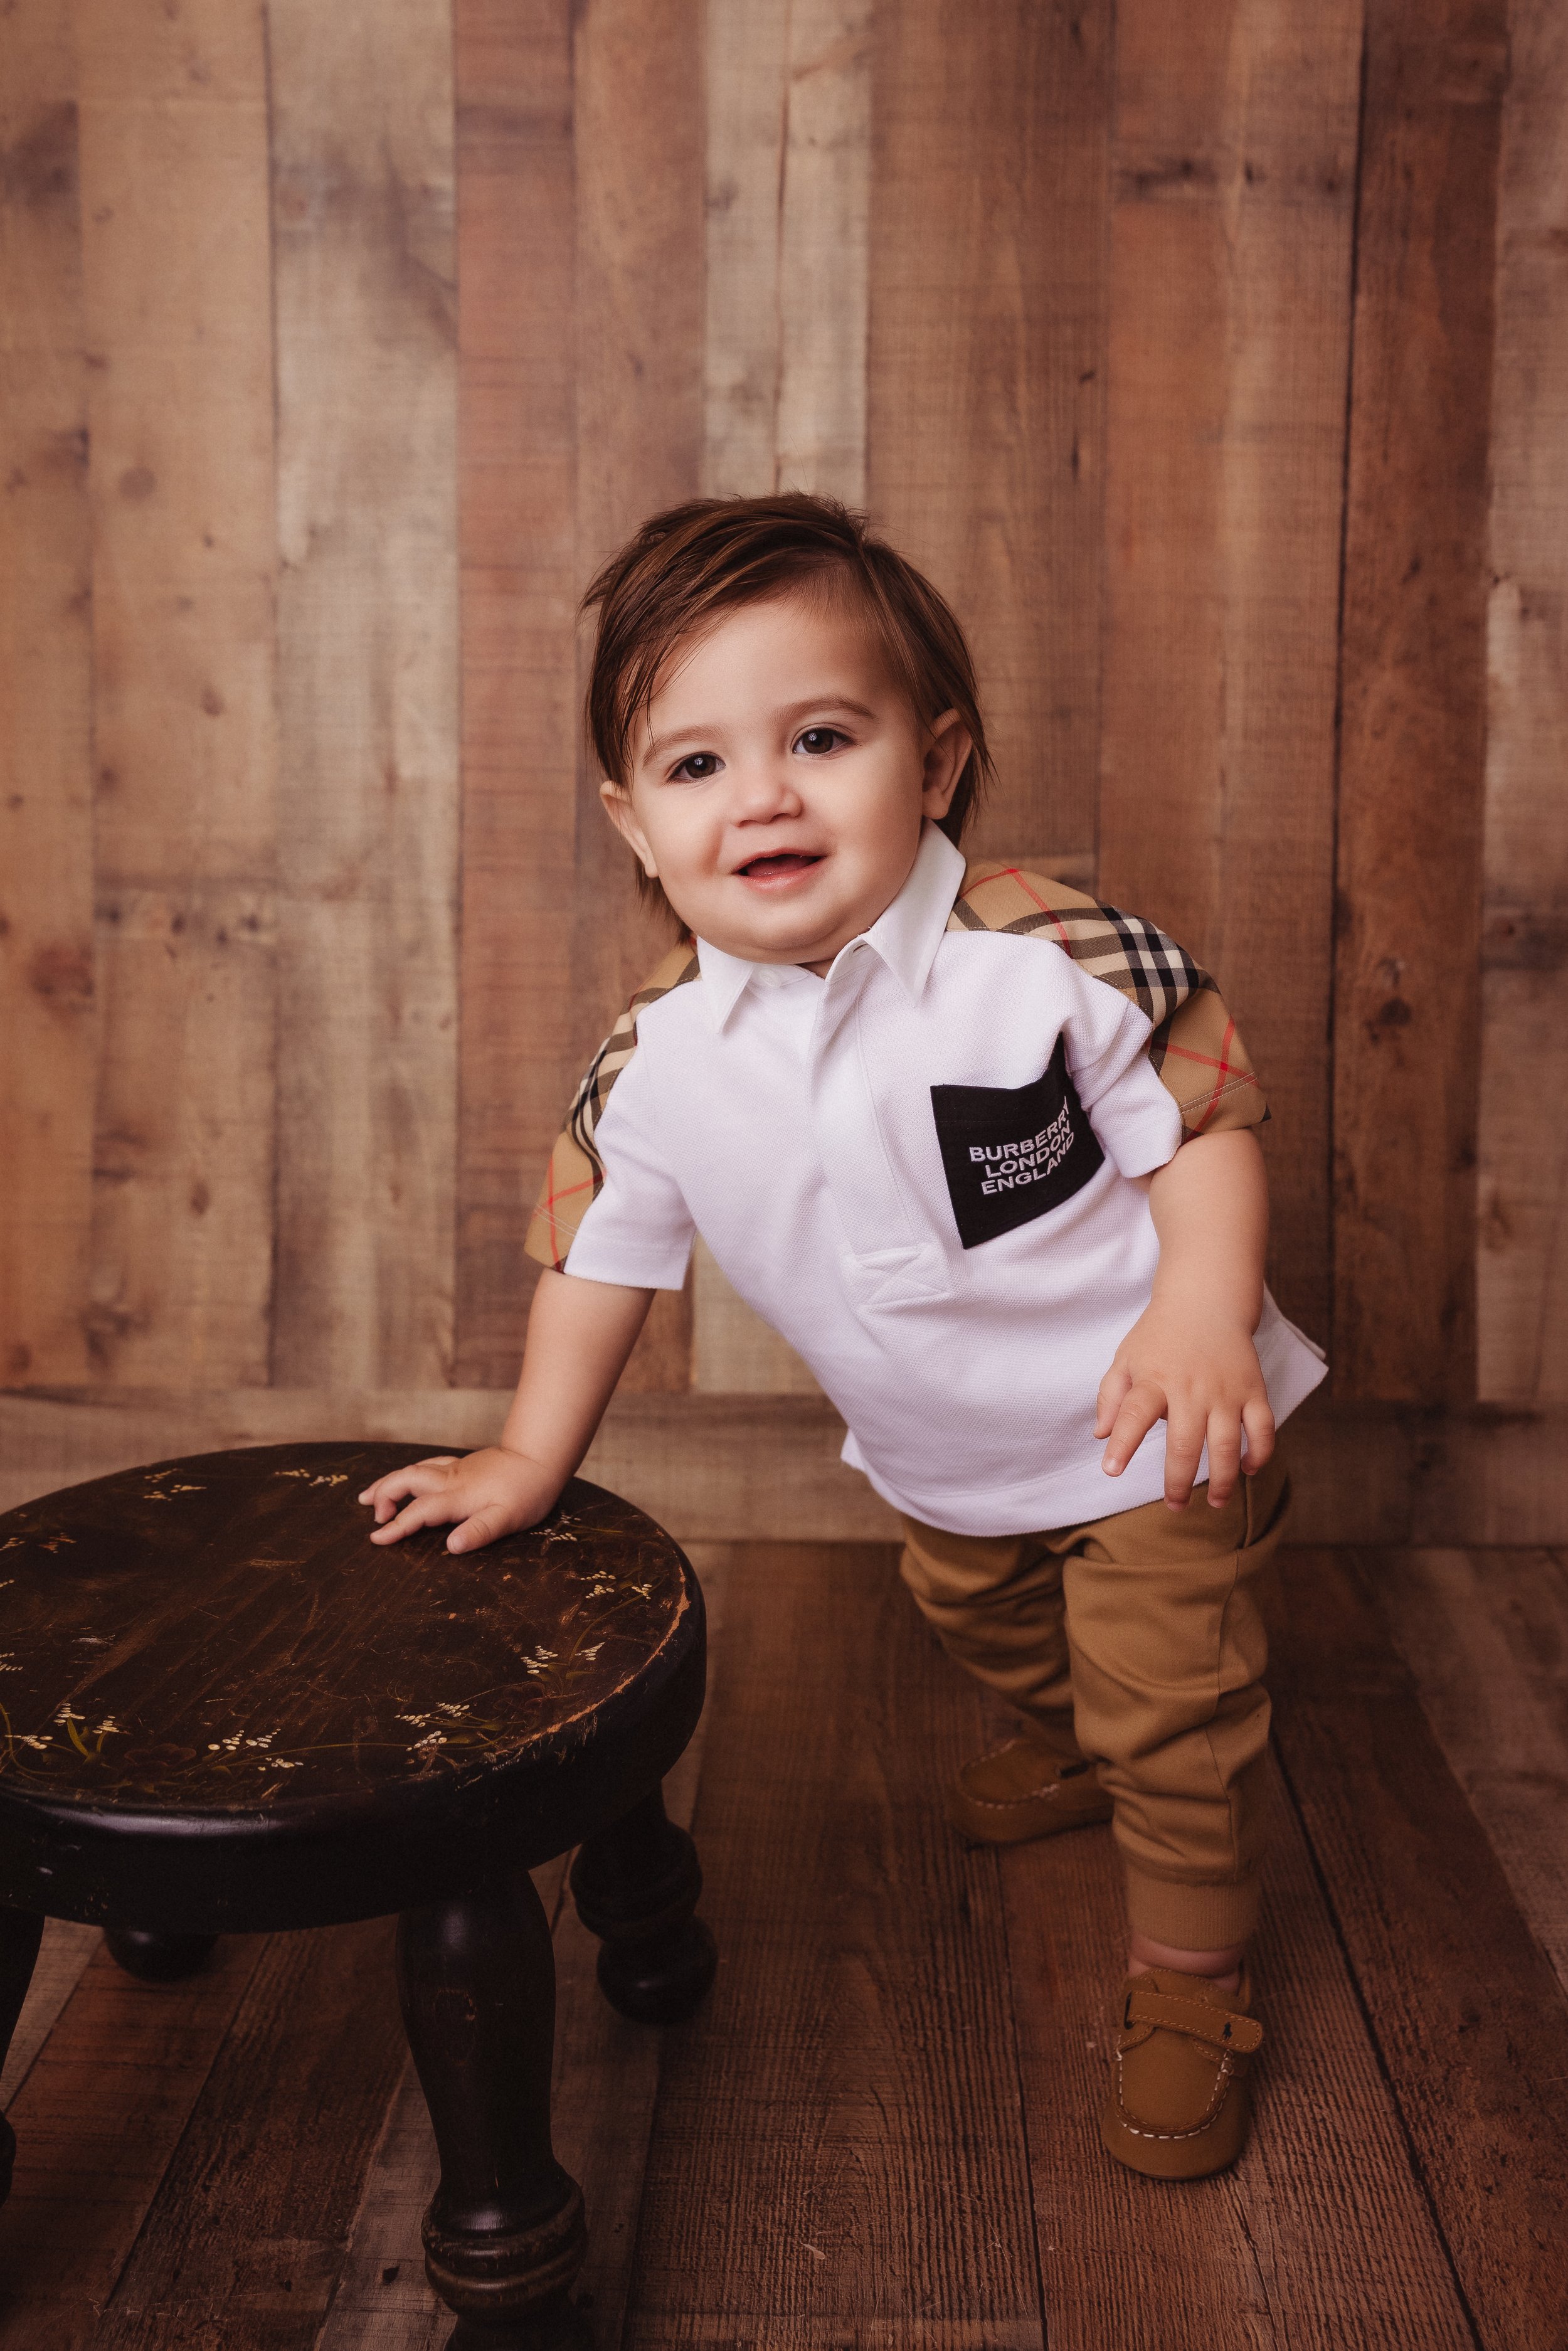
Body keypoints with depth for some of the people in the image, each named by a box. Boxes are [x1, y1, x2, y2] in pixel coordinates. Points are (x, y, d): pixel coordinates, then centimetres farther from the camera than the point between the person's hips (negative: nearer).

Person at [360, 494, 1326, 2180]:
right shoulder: (657, 1060, -16)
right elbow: (602, 1247, -2)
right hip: (940, 1461, 5)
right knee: (979, 1622, 30)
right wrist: (531, 1458, 3)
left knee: (1170, 1711, 2)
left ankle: (1189, 1991, 27)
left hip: (1154, 1433, -5)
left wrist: (1205, 1306, -36)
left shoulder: (1047, 959, -28)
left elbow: (1204, 1115, -20)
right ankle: (1067, 1747, 64)